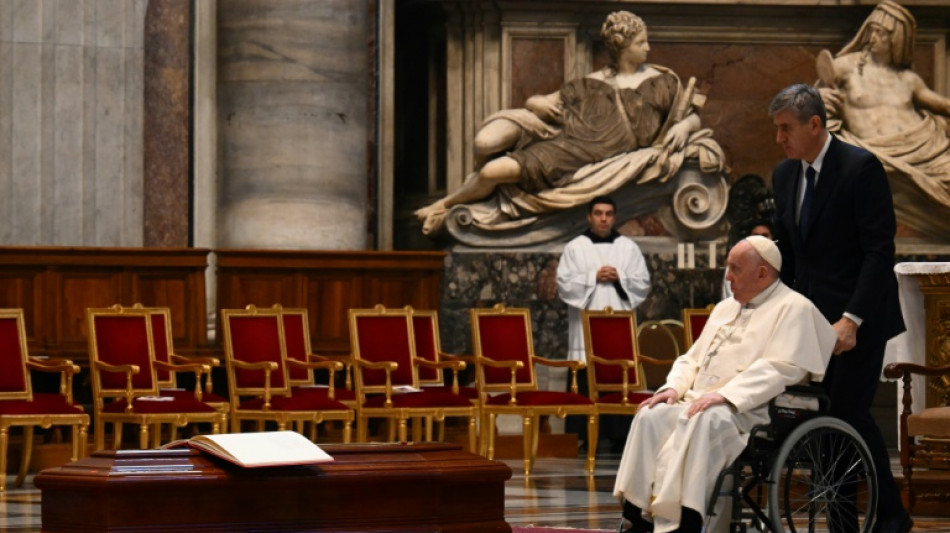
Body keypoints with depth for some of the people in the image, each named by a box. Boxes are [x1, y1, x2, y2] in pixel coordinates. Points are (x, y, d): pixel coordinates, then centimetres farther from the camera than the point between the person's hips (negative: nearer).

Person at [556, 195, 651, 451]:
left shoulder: (628, 247, 12)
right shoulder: (575, 247, 7)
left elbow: (643, 283, 8)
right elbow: (565, 284, -1)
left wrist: (619, 277, -7)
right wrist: (594, 277, -9)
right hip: (586, 328, -1)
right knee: (585, 382, -6)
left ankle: (618, 436, 0)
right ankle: (581, 437, -3)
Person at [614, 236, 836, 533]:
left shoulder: (793, 308, -1)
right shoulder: (725, 308, 26)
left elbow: (781, 369, -14)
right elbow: (692, 359, 27)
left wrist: (724, 395, -22)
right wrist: (674, 388, 4)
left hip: (749, 409, -7)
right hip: (699, 402, 7)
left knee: (699, 423, -37)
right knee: (651, 416, -21)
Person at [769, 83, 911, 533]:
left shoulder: (861, 167, -13)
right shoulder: (784, 174, 9)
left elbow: (880, 250, -16)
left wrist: (852, 319, -22)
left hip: (857, 317, -6)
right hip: (809, 318, 6)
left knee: (850, 411, -10)